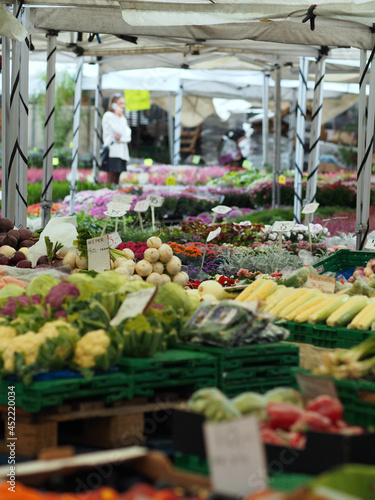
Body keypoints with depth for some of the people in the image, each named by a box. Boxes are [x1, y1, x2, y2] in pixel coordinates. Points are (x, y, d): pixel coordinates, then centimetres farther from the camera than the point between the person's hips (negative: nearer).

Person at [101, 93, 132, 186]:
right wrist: (121, 117, -5)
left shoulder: (121, 117, 22)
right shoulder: (108, 115, -4)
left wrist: (120, 137, -11)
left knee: (117, 179, 6)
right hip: (112, 152, -8)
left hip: (121, 152, 8)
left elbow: (128, 135, 9)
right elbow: (120, 131, -13)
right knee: (111, 176, -11)